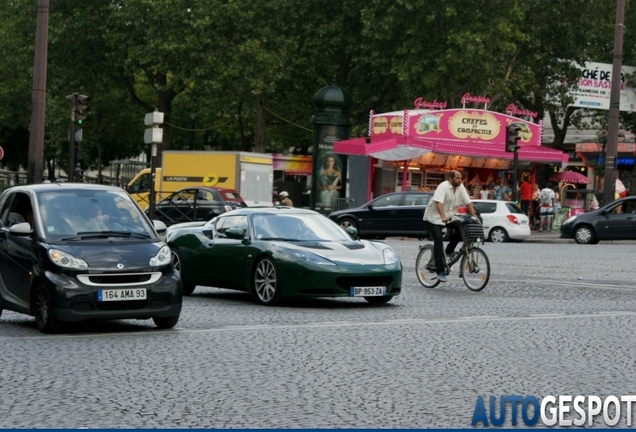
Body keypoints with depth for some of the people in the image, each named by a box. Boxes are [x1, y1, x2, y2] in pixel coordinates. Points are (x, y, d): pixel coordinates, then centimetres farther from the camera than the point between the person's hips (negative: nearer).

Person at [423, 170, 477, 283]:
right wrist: (443, 217, -48)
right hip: (434, 217, -6)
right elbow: (438, 202, -35)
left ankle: (450, 250, 5)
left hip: (449, 217, 6)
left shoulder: (460, 187, 0)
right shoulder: (443, 186, -21)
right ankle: (440, 271, -17)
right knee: (439, 241, -19)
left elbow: (468, 202, 0)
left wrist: (473, 216, -12)